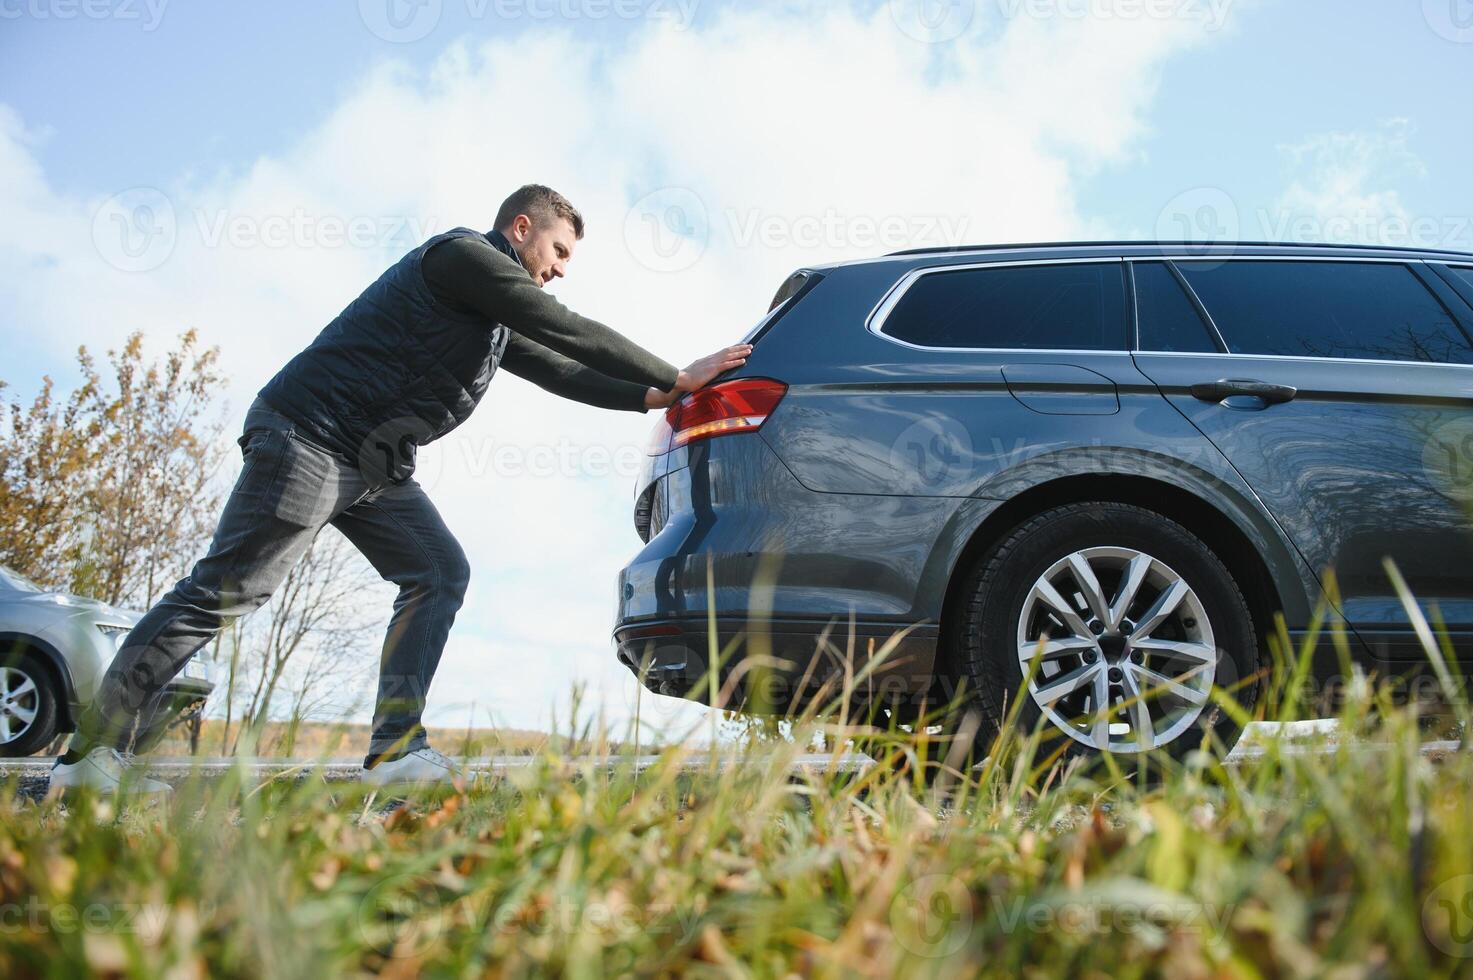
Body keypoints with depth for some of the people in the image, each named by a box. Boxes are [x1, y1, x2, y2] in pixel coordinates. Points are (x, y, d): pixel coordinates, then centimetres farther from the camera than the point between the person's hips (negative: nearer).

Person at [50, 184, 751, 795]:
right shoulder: (464, 255, -8)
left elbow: (559, 370, 25)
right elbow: (573, 333, -12)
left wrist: (653, 397, 16)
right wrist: (677, 379, -8)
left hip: (374, 465, 10)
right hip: (310, 434, -10)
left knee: (439, 573, -1)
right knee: (227, 590, -11)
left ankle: (396, 750, -6)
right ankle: (94, 753, -4)